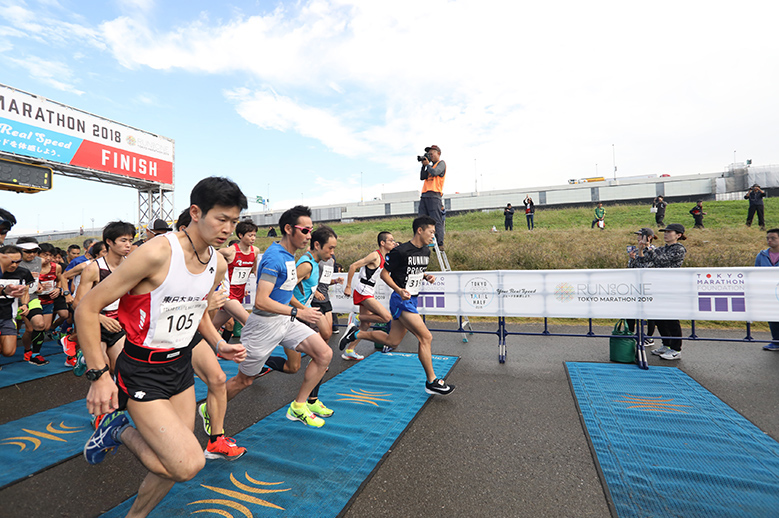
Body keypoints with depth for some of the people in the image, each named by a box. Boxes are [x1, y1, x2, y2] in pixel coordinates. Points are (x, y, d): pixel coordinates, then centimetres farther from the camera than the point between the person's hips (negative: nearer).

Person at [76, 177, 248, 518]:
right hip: (141, 371, -7)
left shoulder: (218, 265, 0)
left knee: (175, 463, 13)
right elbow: (87, 308, -17)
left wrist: (219, 346, 3)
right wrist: (98, 375, -19)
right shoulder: (158, 253, -23)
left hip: (181, 367, 7)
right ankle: (120, 431, 12)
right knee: (188, 464, -12)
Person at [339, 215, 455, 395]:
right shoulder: (400, 251, -16)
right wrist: (399, 290, -24)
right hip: (401, 300, -9)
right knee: (426, 337, -12)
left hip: (411, 300, 9)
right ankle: (431, 382, 1)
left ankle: (356, 333, 29)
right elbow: (384, 274, -10)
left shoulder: (426, 251, 9)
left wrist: (426, 276, 3)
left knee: (393, 341, 13)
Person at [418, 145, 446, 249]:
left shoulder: (441, 163, 7)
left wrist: (427, 164, 5)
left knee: (436, 221, -11)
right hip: (425, 195, 8)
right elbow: (422, 177, 19)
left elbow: (434, 172, -11)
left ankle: (439, 244, -12)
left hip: (434, 195, -8)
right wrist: (423, 166, 11)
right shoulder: (431, 165, 29)